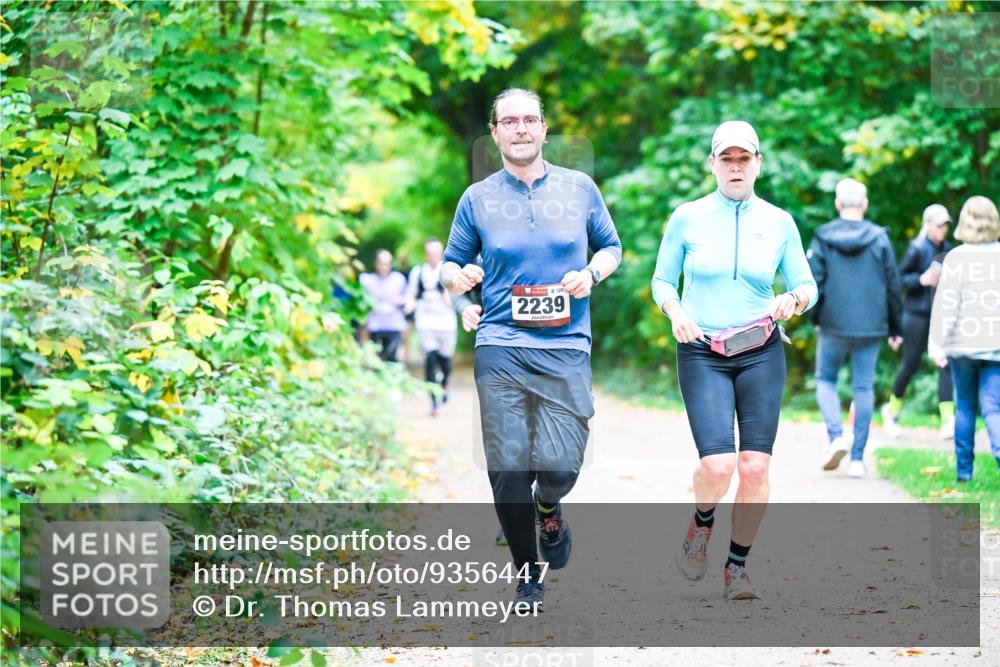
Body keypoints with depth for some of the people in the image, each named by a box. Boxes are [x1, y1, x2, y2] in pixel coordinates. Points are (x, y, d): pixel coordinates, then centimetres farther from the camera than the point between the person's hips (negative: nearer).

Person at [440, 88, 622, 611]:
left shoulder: (580, 189, 9)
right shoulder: (477, 198, 8)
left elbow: (611, 246, 17)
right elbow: (451, 263, 13)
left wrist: (592, 273, -4)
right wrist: (456, 276, -11)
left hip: (566, 349, 0)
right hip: (500, 350, 0)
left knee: (558, 465, -9)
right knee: (509, 468, -2)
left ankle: (548, 510, 29)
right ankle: (527, 579, 16)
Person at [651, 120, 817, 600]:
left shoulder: (779, 223, 5)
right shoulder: (687, 218, 2)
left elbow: (807, 286, 10)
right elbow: (662, 281, 11)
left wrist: (794, 299, -13)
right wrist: (676, 311, -10)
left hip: (761, 353, 2)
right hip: (702, 354, -1)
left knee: (755, 465, -8)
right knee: (717, 465, -17)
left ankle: (737, 567, 10)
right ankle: (701, 524, 17)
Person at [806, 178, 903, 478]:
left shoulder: (822, 238, -4)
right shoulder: (879, 239, -1)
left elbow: (813, 282, -5)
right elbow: (893, 286, 3)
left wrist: (815, 318, 11)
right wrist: (895, 329, 12)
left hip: (833, 326, -1)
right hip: (871, 327, 1)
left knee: (825, 380, 16)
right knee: (864, 388, 6)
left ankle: (836, 436, -7)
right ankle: (857, 458, 5)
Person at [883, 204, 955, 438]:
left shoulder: (947, 249, 8)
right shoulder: (916, 248, -9)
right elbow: (898, 279, -8)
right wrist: (922, 280, -22)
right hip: (917, 313, -5)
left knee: (946, 363, -8)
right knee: (911, 364, 3)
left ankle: (948, 419, -13)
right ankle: (892, 409, 27)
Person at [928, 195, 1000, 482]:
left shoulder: (956, 258, -5)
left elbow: (945, 304, -7)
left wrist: (937, 344, -4)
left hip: (963, 342, 0)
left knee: (965, 405, 13)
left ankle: (963, 468, 17)